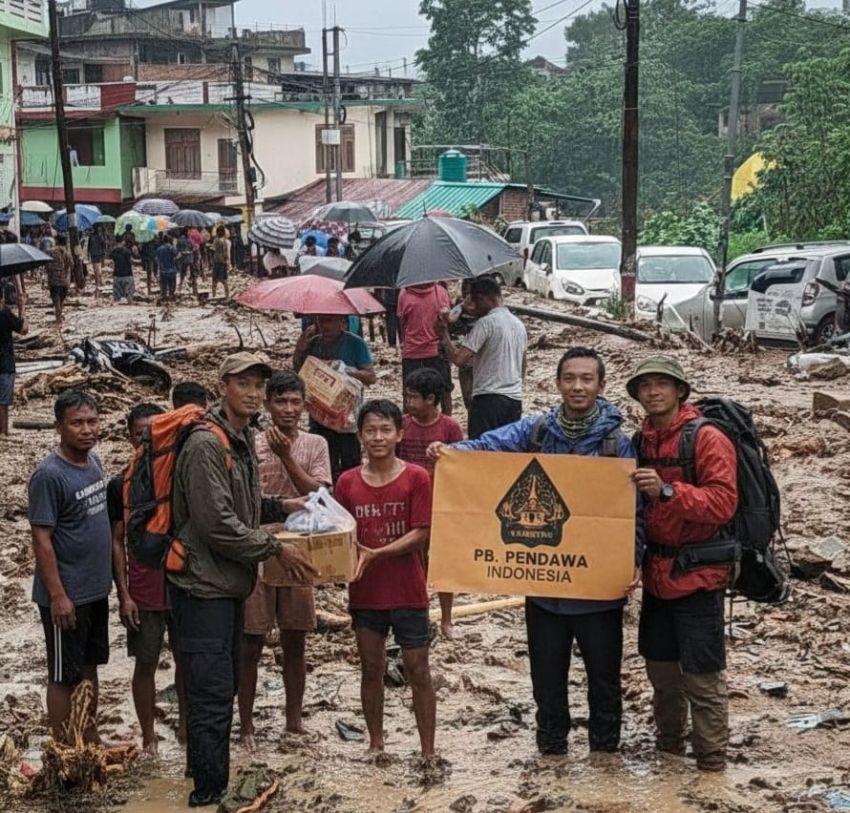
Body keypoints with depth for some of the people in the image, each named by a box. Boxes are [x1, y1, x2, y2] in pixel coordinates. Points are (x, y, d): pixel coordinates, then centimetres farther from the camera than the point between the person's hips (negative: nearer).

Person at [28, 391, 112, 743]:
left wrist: (108, 578, 14)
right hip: (67, 595, -8)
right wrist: (57, 596, -20)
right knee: (64, 676, 4)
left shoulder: (93, 460, 6)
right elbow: (41, 539, -18)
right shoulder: (49, 475, -18)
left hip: (96, 590, 8)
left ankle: (91, 744, 29)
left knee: (89, 668, 17)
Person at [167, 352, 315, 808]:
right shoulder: (206, 444, -18)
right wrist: (276, 550, -17)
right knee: (212, 694, -7)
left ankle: (209, 780, 27)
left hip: (228, 583, 10)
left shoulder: (242, 440, 13)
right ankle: (210, 792, 1)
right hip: (203, 585, -10)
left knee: (222, 688, 17)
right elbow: (218, 524, -23)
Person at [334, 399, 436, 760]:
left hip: (408, 592, -3)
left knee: (418, 671, 3)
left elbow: (420, 534, -11)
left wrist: (376, 554, -21)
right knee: (371, 669, 11)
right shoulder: (347, 482, 2)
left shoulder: (416, 478, -7)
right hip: (365, 592, 3)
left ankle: (428, 751, 10)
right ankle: (376, 745, 24)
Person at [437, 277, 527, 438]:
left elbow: (459, 359, -17)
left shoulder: (486, 322, -11)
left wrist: (444, 333, -5)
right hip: (515, 399, 8)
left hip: (489, 398, -8)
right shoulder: (519, 324, 15)